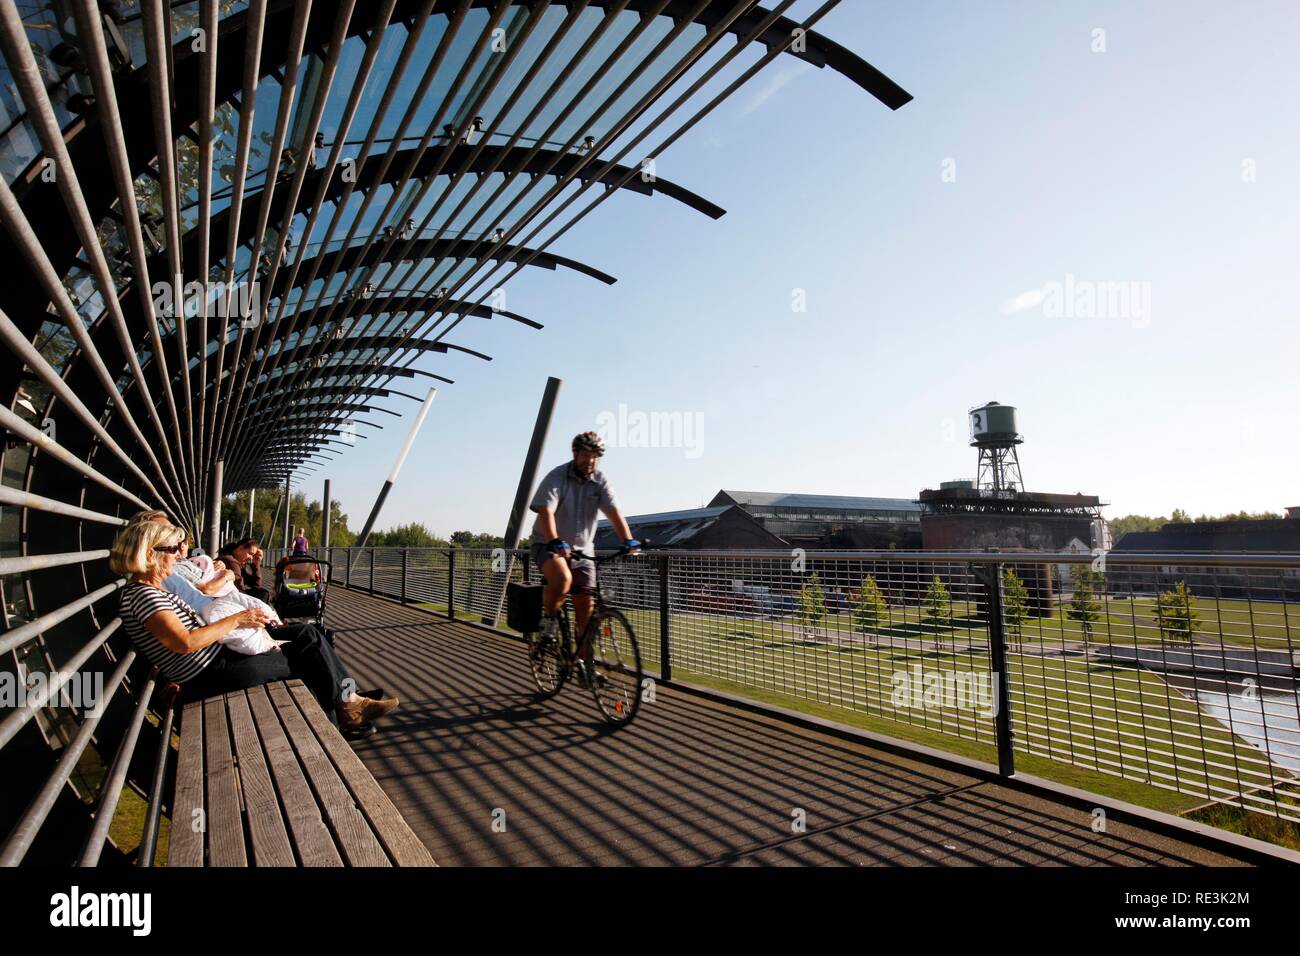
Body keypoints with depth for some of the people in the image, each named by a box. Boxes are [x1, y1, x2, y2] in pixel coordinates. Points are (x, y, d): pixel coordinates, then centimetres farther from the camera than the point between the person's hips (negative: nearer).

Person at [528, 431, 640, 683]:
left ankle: (586, 665, 12)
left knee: (586, 607, 0)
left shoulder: (600, 481, -2)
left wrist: (629, 541, -28)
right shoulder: (557, 477, -13)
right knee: (562, 579, -35)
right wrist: (556, 543, -42)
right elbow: (545, 512, -26)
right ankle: (549, 622, -6)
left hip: (582, 549, 4)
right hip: (548, 545, -4)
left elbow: (614, 512, -13)